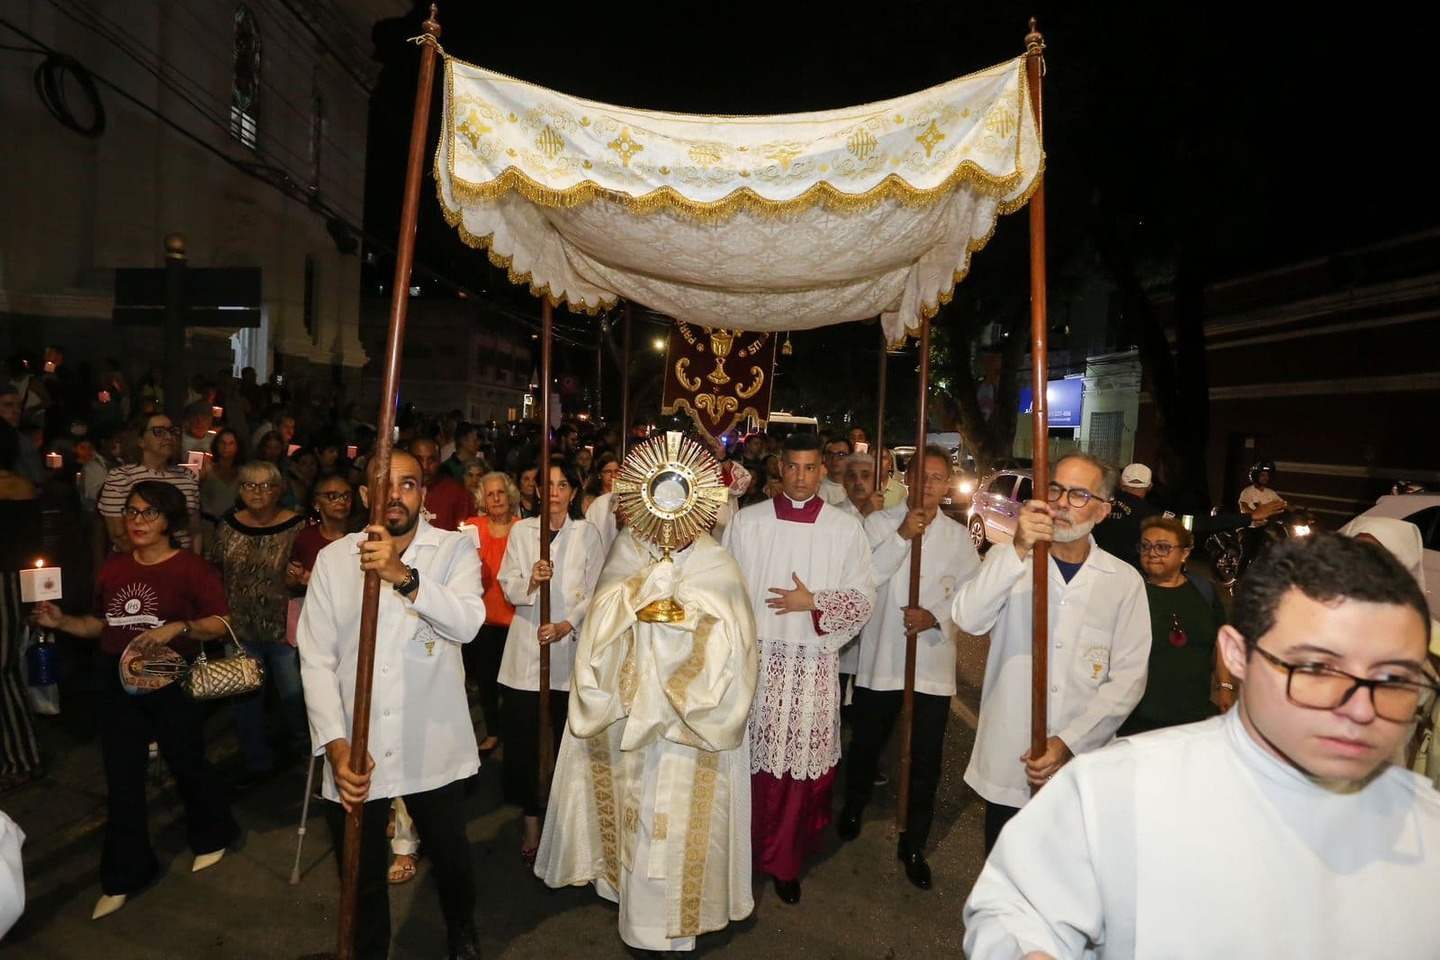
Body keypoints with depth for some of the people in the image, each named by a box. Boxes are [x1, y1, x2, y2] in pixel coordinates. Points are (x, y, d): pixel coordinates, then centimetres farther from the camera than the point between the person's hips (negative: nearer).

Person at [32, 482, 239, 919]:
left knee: (186, 763, 12)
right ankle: (123, 876, 25)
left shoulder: (191, 568, -12)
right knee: (121, 779, 10)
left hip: (171, 682, -4)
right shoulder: (113, 566, 4)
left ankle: (212, 836, 39)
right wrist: (62, 622, -3)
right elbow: (102, 624, 13)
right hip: (117, 683, 5)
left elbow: (221, 623, -15)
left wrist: (179, 627, -30)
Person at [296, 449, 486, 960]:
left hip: (432, 749, -1)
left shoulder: (454, 549, -6)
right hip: (354, 752, 1)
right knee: (362, 880, 17)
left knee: (451, 858, 19)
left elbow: (467, 621, -24)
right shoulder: (332, 559, -1)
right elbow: (316, 661, -2)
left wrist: (404, 576, -38)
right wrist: (335, 743, -13)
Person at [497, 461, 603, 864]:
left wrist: (567, 625, -12)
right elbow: (508, 587, 3)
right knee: (522, 737, 1)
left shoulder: (587, 533, 4)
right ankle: (531, 823, 15)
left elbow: (595, 592, 1)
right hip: (525, 645, 1)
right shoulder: (522, 530, 8)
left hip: (569, 645, -1)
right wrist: (530, 582, -18)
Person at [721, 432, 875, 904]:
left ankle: (784, 861, 22)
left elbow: (862, 598, 3)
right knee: (755, 760, 5)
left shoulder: (846, 529, 2)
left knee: (803, 761, 3)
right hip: (756, 659, 1)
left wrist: (813, 603, -11)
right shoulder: (745, 522, 4)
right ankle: (748, 851, 25)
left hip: (815, 665, 0)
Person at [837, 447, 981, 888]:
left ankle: (914, 845, 27)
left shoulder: (959, 536, 4)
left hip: (933, 664, 1)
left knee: (926, 762, 8)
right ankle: (853, 807, 45)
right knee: (865, 747, 17)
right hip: (880, 659, -1)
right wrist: (901, 537, -23)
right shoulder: (880, 522, -3)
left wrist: (936, 617, -15)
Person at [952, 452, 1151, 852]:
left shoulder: (1124, 581, 2)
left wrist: (1069, 742, -12)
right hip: (1006, 766, 0)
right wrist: (1018, 551, -29)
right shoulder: (1010, 560, 1)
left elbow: (1128, 677, -2)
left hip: (1082, 769, 0)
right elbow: (969, 620, -17)